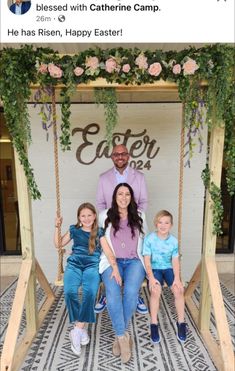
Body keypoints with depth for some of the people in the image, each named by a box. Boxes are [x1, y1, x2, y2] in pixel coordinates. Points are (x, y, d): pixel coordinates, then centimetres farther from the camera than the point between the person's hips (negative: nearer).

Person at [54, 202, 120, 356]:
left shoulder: (99, 232, 6)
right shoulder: (74, 230, 13)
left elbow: (108, 251, -3)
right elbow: (58, 244, 19)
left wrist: (115, 268, -19)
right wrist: (57, 227, 5)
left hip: (92, 265, -1)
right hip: (74, 264, 2)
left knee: (90, 292, -30)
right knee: (69, 292, -26)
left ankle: (77, 330, -16)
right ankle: (81, 329, -8)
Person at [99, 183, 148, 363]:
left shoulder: (139, 216, 10)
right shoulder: (105, 216, 6)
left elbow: (144, 238, 21)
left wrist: (141, 258, 13)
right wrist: (112, 262, 7)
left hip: (134, 261, 1)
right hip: (112, 261, 0)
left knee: (131, 292, -26)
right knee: (113, 293, -28)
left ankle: (119, 335, -6)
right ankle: (124, 336, -12)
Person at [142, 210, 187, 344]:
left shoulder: (174, 240, -6)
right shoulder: (149, 239, -14)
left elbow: (175, 261, -5)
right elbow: (147, 260, -13)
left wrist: (177, 278, -19)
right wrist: (151, 278, -23)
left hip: (168, 268, 3)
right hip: (154, 269, -2)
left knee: (179, 289, -21)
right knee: (156, 290, -28)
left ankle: (181, 322, 1)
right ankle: (154, 324, -10)